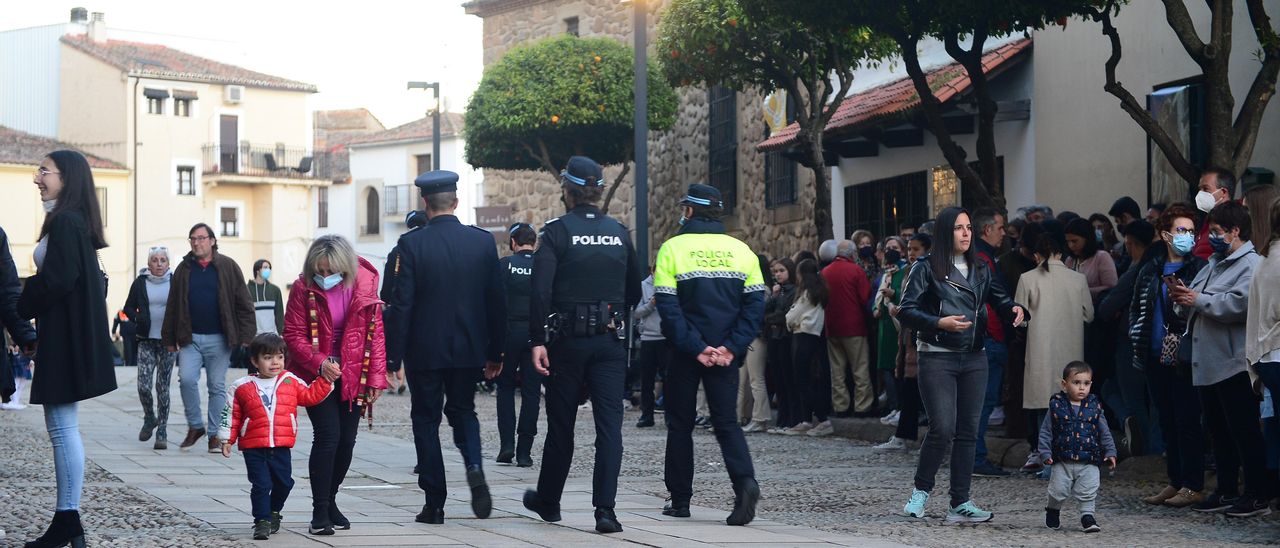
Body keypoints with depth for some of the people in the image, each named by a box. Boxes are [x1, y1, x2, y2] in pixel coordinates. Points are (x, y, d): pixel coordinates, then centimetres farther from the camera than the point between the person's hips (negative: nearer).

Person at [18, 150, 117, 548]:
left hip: (64, 337, -10)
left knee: (63, 428, -7)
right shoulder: (77, 221, 15)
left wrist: (17, 315, -6)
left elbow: (55, 280, -20)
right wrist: (31, 329, 13)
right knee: (62, 428, 11)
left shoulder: (65, 222, -14)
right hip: (71, 335, 10)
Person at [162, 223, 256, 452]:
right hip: (191, 337, 2)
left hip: (219, 339, -2)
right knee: (186, 379, -13)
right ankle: (195, 426, 5)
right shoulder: (184, 269, 8)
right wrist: (169, 338, 8)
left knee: (217, 386, 3)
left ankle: (215, 435, 11)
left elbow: (244, 304, 0)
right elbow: (172, 306, 12)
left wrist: (246, 335, -7)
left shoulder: (228, 267, 1)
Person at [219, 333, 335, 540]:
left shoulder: (291, 381, 6)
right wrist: (227, 440, 3)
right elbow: (231, 415, 4)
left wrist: (325, 379, 4)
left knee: (284, 482, 12)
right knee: (261, 485, -6)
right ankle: (262, 521, 3)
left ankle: (274, 511, 36)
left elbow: (311, 396, 13)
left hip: (281, 447, 3)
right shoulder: (242, 387, -2)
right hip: (253, 448, -3)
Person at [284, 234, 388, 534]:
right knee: (328, 435, -14)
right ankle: (320, 512, -7)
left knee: (347, 440, 4)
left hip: (353, 376, 3)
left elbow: (376, 334, -1)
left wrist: (376, 378, -4)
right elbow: (294, 335, -8)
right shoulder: (303, 289, -10)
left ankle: (329, 500, 25)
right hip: (315, 375, -3)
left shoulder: (365, 285, -5)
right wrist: (320, 362, -23)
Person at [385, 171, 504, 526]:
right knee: (463, 410, 21)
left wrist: (393, 354, -5)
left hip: (424, 349, -3)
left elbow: (401, 303, -12)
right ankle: (474, 466, -7)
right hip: (469, 349, 3)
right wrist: (495, 352, 10)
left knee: (426, 419, 9)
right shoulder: (483, 241, -2)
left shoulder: (411, 244, -10)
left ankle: (434, 503, 7)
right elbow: (497, 300, 2)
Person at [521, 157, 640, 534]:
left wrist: (537, 340, -14)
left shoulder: (556, 232, -6)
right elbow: (634, 292, 14)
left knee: (561, 425, 10)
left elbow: (540, 290, -14)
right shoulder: (619, 233, 6)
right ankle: (605, 509, -12)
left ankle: (548, 501, 26)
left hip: (568, 340, -2)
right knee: (609, 424, -2)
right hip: (610, 340, 2)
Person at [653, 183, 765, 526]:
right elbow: (755, 304, -2)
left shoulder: (673, 248, -4)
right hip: (725, 353, 2)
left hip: (684, 354, -2)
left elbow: (668, 306, -12)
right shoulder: (741, 250, 5)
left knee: (680, 424, 11)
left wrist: (695, 347, -13)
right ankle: (745, 482, -17)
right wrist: (731, 348, -7)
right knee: (726, 422, 7)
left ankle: (680, 500, 14)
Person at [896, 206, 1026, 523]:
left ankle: (960, 504, 8)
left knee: (968, 431, 4)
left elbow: (999, 299, 9)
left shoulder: (980, 270, 14)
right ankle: (921, 491, 7)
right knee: (943, 428, -13)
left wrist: (1014, 310, -14)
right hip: (938, 357, -5)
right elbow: (906, 312, -7)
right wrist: (939, 323, -20)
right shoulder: (927, 269, -2)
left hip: (974, 359, 5)